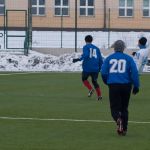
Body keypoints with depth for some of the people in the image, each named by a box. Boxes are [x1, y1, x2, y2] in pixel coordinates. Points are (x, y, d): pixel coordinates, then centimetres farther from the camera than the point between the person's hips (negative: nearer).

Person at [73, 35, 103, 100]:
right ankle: (99, 95, 0)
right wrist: (99, 68, 22)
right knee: (94, 81, 15)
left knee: (84, 78, 19)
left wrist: (78, 59, -16)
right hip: (95, 69, 4)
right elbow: (100, 59, 13)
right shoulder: (96, 48, 15)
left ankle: (90, 89, -4)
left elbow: (85, 55, -19)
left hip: (87, 68, -4)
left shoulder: (86, 47, 1)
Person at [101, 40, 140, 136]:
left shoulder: (109, 58, 6)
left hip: (113, 86, 0)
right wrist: (136, 86, 0)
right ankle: (124, 129, 14)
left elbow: (103, 73, 4)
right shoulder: (128, 58, 3)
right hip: (126, 85, 0)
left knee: (115, 107, 3)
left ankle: (118, 119, -29)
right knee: (124, 108, 14)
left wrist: (107, 82, 21)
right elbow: (134, 73, -4)